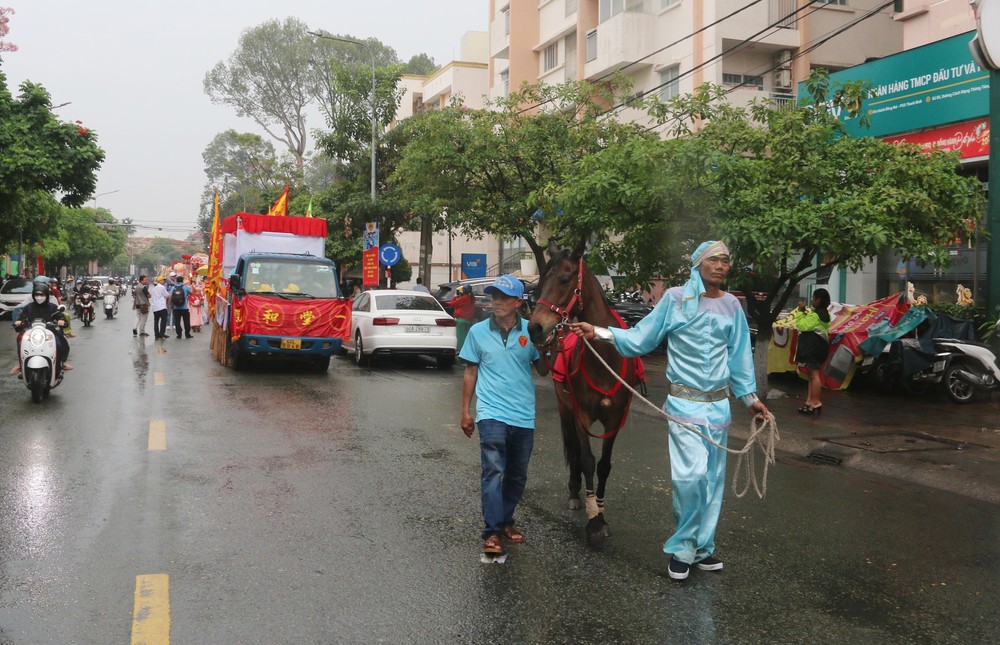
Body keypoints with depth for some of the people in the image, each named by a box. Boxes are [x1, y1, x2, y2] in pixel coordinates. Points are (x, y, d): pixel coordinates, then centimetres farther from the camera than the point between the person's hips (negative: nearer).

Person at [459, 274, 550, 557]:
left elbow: (543, 370, 7)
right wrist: (466, 411, 4)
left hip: (523, 416, 3)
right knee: (494, 472, -14)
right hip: (491, 413, -2)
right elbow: (470, 372, 6)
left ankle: (506, 520, 32)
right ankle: (492, 533, -10)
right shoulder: (478, 331, 0)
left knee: (517, 476, 14)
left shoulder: (531, 331, 1)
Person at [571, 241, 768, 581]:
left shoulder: (731, 306, 8)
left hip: (719, 404, 5)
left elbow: (739, 355, 16)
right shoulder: (675, 299, -4)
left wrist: (750, 396, 17)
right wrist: (600, 333, -12)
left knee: (713, 479, 9)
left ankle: (701, 548, 23)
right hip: (684, 403, -5)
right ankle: (681, 548, 4)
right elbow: (641, 338, -1)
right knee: (691, 474, -15)